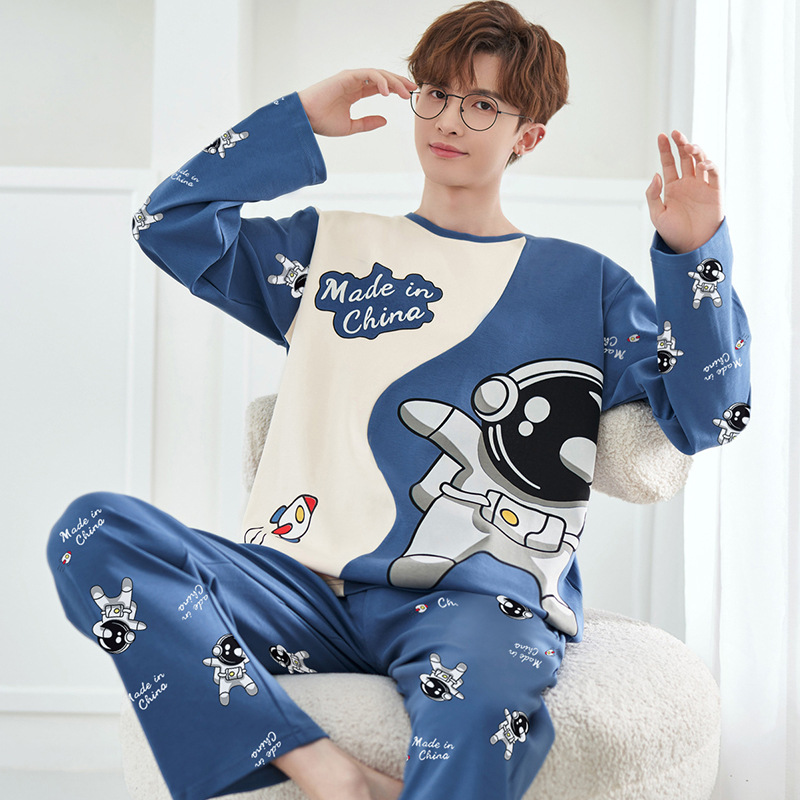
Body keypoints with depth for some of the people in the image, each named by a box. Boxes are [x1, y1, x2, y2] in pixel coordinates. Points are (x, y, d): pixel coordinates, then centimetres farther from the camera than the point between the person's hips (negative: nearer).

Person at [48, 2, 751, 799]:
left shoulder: (583, 283, 18)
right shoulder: (331, 246, 22)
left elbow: (703, 417, 11)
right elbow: (169, 224, 14)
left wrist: (693, 255, -1)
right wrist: (301, 119, 14)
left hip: (479, 600, -3)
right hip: (305, 584, 3)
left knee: (486, 710, -41)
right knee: (95, 530, -24)